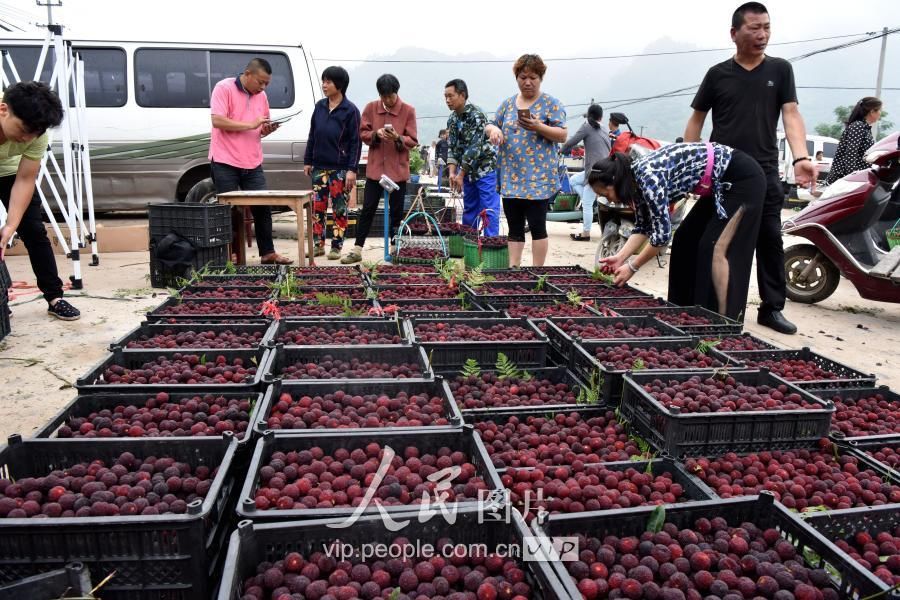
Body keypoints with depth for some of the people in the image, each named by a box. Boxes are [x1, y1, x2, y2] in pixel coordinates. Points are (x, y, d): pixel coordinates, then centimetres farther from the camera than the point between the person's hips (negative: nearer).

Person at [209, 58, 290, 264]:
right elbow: (217, 121, -17)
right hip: (225, 162, -6)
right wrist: (250, 124, -18)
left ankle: (268, 253, 13)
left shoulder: (261, 96, 13)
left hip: (253, 164, 6)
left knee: (263, 208, 4)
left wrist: (267, 129, -2)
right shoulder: (224, 88, -6)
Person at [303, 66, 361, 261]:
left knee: (339, 209, 2)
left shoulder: (350, 110, -6)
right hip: (319, 167, 5)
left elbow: (355, 142, -8)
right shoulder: (319, 107, 8)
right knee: (317, 207, 6)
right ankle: (318, 244, 16)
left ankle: (336, 246, 10)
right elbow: (312, 136, 14)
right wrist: (308, 161, 11)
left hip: (340, 169, -5)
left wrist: (352, 169, -14)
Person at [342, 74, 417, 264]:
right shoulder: (371, 108, 4)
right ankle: (357, 250, 10)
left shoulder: (408, 111, -2)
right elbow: (362, 133, 6)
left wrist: (398, 138, -22)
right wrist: (376, 134, -14)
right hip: (375, 168, 1)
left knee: (396, 212, 5)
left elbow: (412, 141, -3)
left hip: (398, 170, -1)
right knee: (367, 209, 4)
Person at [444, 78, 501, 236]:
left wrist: (461, 174, -17)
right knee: (469, 209, 13)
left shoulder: (476, 115, -16)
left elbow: (474, 147, -20)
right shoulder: (452, 120, 6)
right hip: (467, 171, 7)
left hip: (485, 168, -7)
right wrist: (452, 172, -9)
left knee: (489, 210, -6)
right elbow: (452, 147, 5)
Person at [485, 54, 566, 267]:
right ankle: (513, 268, 14)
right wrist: (493, 129, -8)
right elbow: (490, 125, 16)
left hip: (539, 177, -5)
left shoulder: (551, 104, -1)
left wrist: (538, 127, -22)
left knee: (537, 225, -3)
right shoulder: (508, 103, 13)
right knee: (514, 227, 8)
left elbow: (562, 135, -6)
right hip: (511, 177, 5)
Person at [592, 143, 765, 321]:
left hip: (743, 177, -9)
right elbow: (642, 227, 8)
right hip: (721, 184, 9)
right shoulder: (637, 179, 0)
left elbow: (662, 233, -26)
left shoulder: (648, 176, -27)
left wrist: (632, 267, -17)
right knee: (687, 242, 7)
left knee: (715, 249, -14)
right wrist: (620, 257, -2)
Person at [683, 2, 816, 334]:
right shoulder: (717, 74, 5)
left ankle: (772, 308, 10)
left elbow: (791, 115, -1)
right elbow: (696, 119, 9)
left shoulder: (780, 69, 7)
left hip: (764, 171, 1)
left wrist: (801, 158, -16)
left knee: (770, 239, 2)